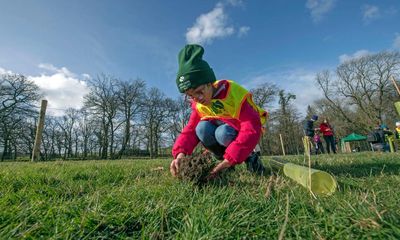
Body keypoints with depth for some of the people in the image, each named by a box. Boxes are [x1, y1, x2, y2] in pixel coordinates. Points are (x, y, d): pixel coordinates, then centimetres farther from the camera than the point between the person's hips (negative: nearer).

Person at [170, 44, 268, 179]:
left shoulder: (234, 93, -28)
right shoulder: (198, 104, -10)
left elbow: (252, 130, -35)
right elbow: (190, 130, -14)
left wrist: (228, 160, -43)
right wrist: (181, 153, -35)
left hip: (241, 132, -4)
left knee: (223, 133, -37)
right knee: (202, 128, -27)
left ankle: (250, 157, -8)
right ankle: (222, 159, -5)